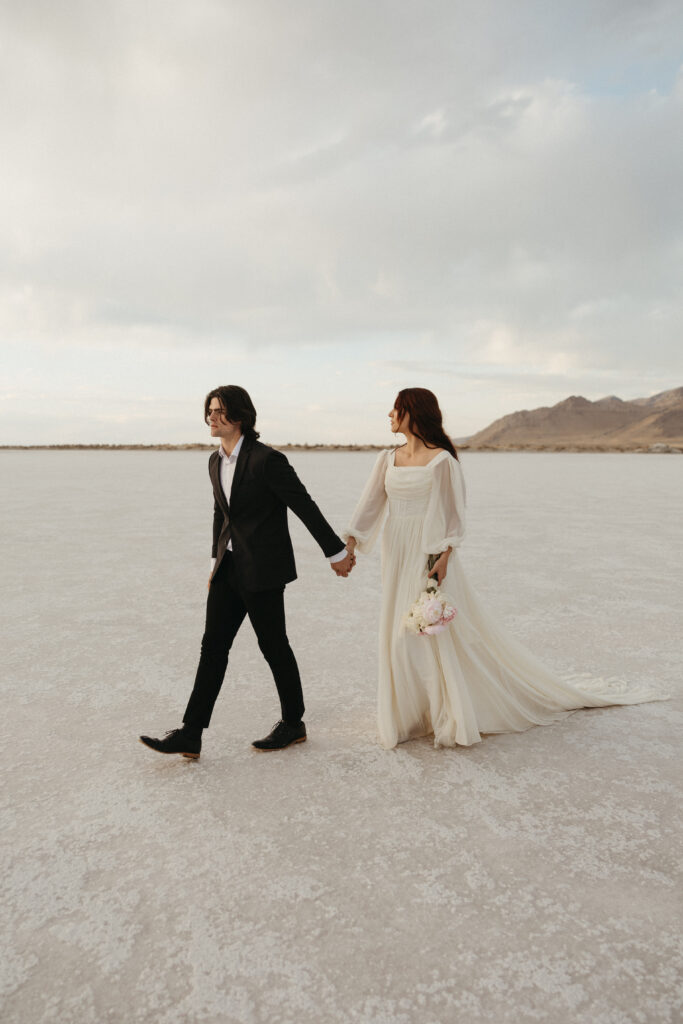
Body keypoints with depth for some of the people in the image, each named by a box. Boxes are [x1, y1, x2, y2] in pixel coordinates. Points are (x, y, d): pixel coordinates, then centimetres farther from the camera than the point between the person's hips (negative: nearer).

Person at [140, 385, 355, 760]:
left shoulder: (267, 460, -16)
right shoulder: (215, 461, 9)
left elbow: (305, 507, -12)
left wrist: (336, 552, -7)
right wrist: (216, 561, 21)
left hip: (263, 570, -7)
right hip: (230, 567, 7)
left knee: (273, 644, 5)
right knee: (213, 645, 6)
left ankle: (293, 723, 25)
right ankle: (190, 735, 11)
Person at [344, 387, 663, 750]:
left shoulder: (441, 460, -9)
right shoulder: (387, 459, 7)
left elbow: (455, 514, -8)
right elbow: (370, 505, 3)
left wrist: (444, 556, -18)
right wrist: (349, 543, -10)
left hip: (429, 557, -6)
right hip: (396, 557, 6)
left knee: (441, 635, 0)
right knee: (399, 636, 11)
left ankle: (451, 718, 17)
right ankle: (409, 714, 28)